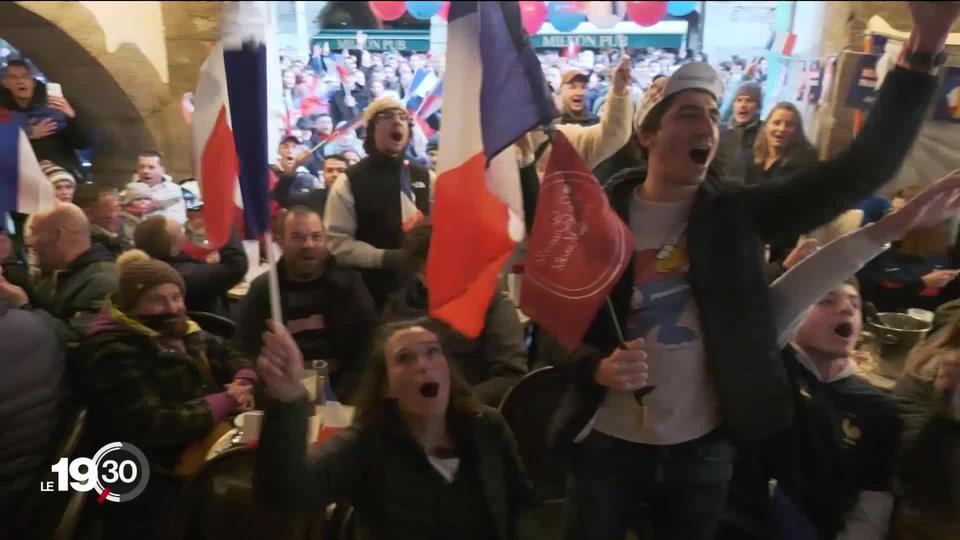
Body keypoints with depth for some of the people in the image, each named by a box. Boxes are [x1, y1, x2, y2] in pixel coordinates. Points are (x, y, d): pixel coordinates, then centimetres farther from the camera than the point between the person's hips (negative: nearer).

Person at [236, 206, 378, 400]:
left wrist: (342, 396, -12)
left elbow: (369, 346, -1)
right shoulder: (261, 290, 6)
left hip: (340, 395, 0)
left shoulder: (348, 283, 4)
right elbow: (248, 354, 2)